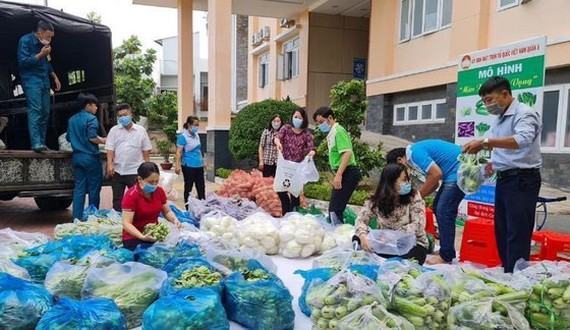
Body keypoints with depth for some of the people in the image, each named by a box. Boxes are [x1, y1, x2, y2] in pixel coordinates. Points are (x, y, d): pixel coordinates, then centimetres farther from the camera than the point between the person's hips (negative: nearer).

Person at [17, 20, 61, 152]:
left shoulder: (44, 44, 15)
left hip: (44, 80, 7)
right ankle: (36, 143, -24)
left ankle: (42, 142, 5)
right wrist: (40, 55, -17)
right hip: (31, 79, -7)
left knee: (45, 112, 1)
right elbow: (22, 62, -12)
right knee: (35, 109, -19)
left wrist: (55, 77, 21)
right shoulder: (25, 40, -6)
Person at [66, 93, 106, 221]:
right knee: (94, 188, 3)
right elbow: (92, 138, -19)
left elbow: (69, 138, 20)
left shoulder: (72, 119, 13)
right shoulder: (91, 118, -10)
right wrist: (104, 141, -4)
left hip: (77, 157, 7)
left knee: (79, 188, 9)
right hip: (90, 157, -7)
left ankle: (77, 218, 8)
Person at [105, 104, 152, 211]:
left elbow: (146, 151, 3)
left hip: (135, 171, -1)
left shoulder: (141, 130, 1)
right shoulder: (114, 130, 3)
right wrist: (110, 164, -12)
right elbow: (110, 150, 0)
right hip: (117, 171, 2)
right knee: (117, 199, 12)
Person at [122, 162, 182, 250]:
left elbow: (167, 212, 11)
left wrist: (174, 220, -11)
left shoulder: (159, 191, -1)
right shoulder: (131, 195, -16)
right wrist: (142, 237, -35)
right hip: (134, 237, -5)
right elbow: (126, 224, -20)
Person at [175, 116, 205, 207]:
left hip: (199, 165, 7)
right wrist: (178, 165, -24)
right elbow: (179, 152, -16)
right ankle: (188, 209, 16)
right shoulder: (183, 137, -11)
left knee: (201, 187, 10)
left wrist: (202, 161, 23)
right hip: (189, 166, -7)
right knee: (188, 188, 6)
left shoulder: (196, 135, 9)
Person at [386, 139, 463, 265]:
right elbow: (434, 183, 16)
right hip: (455, 173, 11)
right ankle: (445, 250, 21)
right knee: (438, 208, 14)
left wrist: (418, 195, -10)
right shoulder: (417, 152, 16)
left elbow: (436, 174, -22)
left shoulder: (414, 152, -14)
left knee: (444, 211, -10)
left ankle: (446, 256, -3)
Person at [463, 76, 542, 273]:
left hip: (522, 180, -9)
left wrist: (485, 142, -40)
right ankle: (507, 274, 24)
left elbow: (522, 140, -33)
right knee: (502, 232, 14)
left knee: (517, 235, -6)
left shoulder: (524, 114, -12)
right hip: (503, 180, 9)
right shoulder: (499, 120, 15)